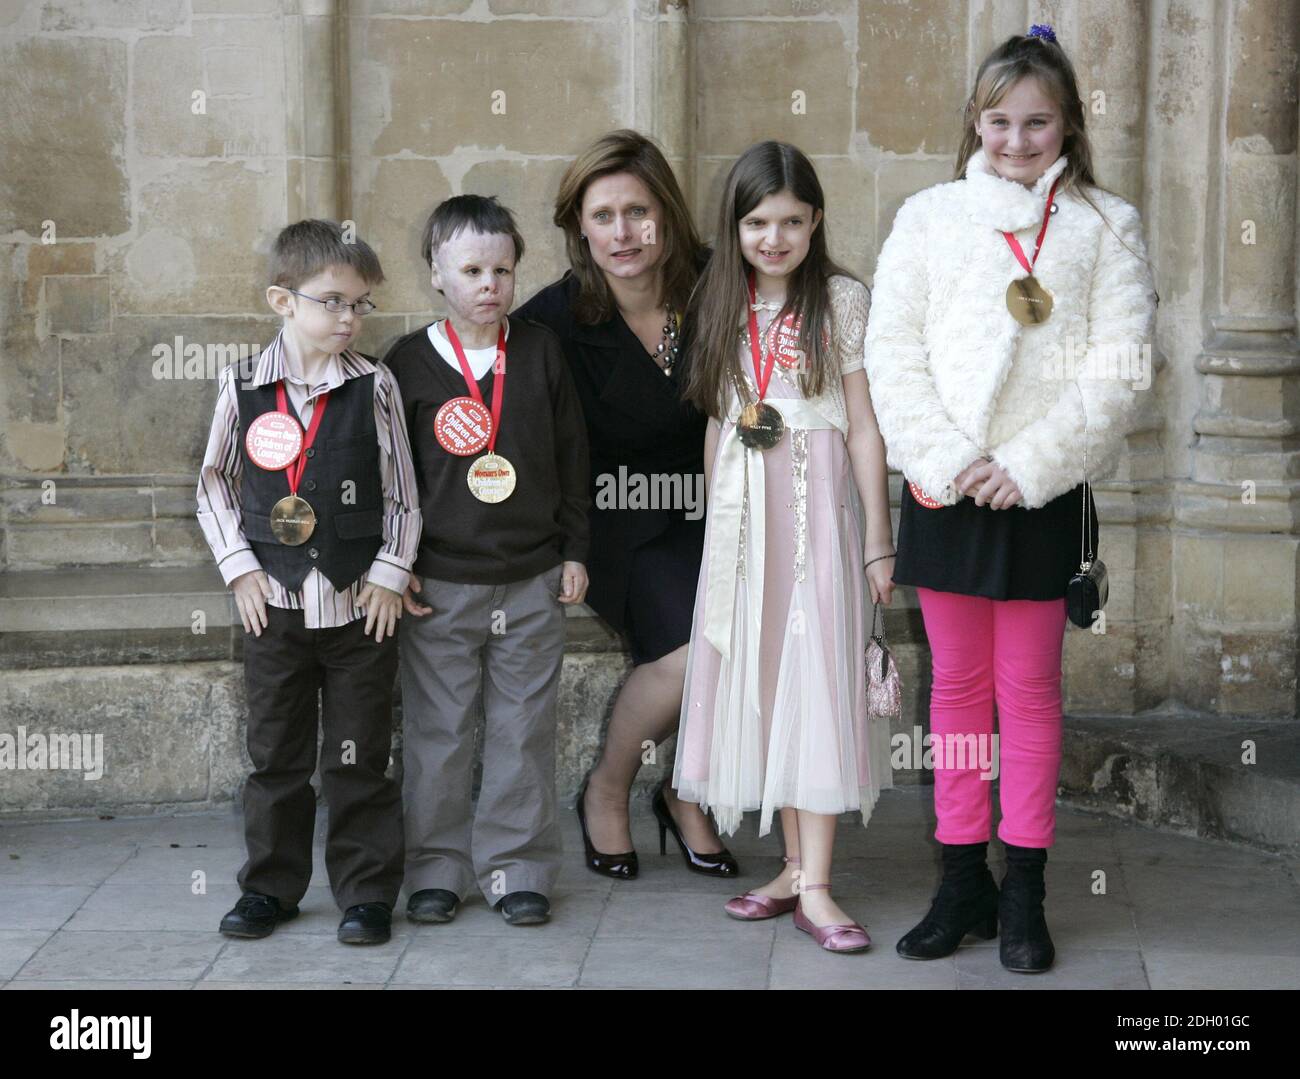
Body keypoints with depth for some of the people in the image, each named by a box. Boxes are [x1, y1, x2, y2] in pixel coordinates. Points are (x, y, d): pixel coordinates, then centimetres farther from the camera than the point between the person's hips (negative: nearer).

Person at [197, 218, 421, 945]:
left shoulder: (375, 387, -3)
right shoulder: (244, 388, -1)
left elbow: (402, 493, 2)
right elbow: (216, 487, 8)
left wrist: (389, 575, -4)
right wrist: (240, 568, -1)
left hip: (360, 605, -1)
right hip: (274, 604, 1)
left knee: (360, 759, 6)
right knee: (276, 755, 11)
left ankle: (368, 892, 16)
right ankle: (272, 886, 24)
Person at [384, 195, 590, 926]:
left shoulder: (541, 351, 4)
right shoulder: (410, 363, -2)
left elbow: (571, 456, 9)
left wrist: (574, 551, 6)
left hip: (533, 580, 1)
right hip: (440, 583, -1)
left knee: (524, 733, 6)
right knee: (438, 734, 5)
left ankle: (517, 868, 16)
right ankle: (437, 869, 17)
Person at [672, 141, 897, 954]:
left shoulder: (843, 301, -4)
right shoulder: (723, 306, 9)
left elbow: (865, 427, -5)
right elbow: (719, 423, 13)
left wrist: (878, 539, -7)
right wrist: (714, 524, 11)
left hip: (817, 506, -4)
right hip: (742, 516, 5)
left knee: (818, 680, -6)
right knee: (759, 682, 6)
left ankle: (817, 886, -5)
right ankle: (794, 865, 16)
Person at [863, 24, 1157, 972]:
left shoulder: (1105, 226, 3)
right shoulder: (930, 217, 7)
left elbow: (1115, 370, -5)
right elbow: (893, 352, 1)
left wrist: (1026, 466, -13)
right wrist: (948, 460, -10)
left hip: (1043, 493, -1)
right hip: (946, 490, 2)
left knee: (1030, 689, 4)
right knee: (958, 685, 8)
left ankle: (1025, 894, 12)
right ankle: (964, 883, 17)